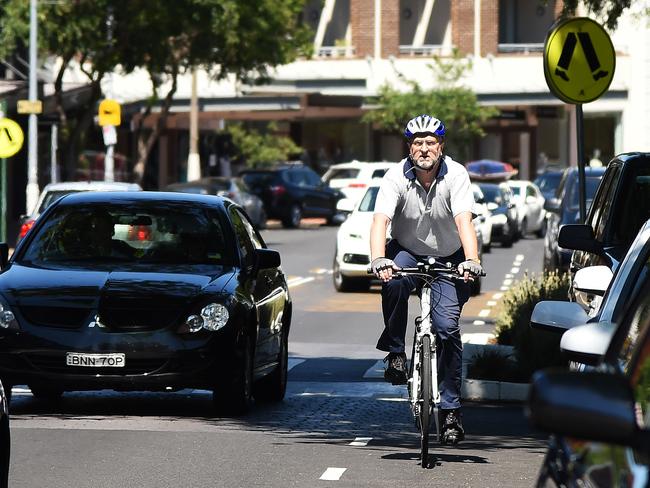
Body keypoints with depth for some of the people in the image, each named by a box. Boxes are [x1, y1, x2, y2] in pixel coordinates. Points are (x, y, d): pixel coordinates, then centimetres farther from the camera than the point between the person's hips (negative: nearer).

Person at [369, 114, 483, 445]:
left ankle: (450, 409, -4)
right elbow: (380, 220, -29)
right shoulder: (396, 178, -18)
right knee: (393, 282, -35)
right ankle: (395, 353, -16)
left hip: (448, 257, 0)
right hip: (407, 251, 0)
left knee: (447, 327, -13)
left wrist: (471, 261, -47)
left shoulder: (456, 175, -19)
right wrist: (379, 260, -46)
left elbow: (464, 221, -31)